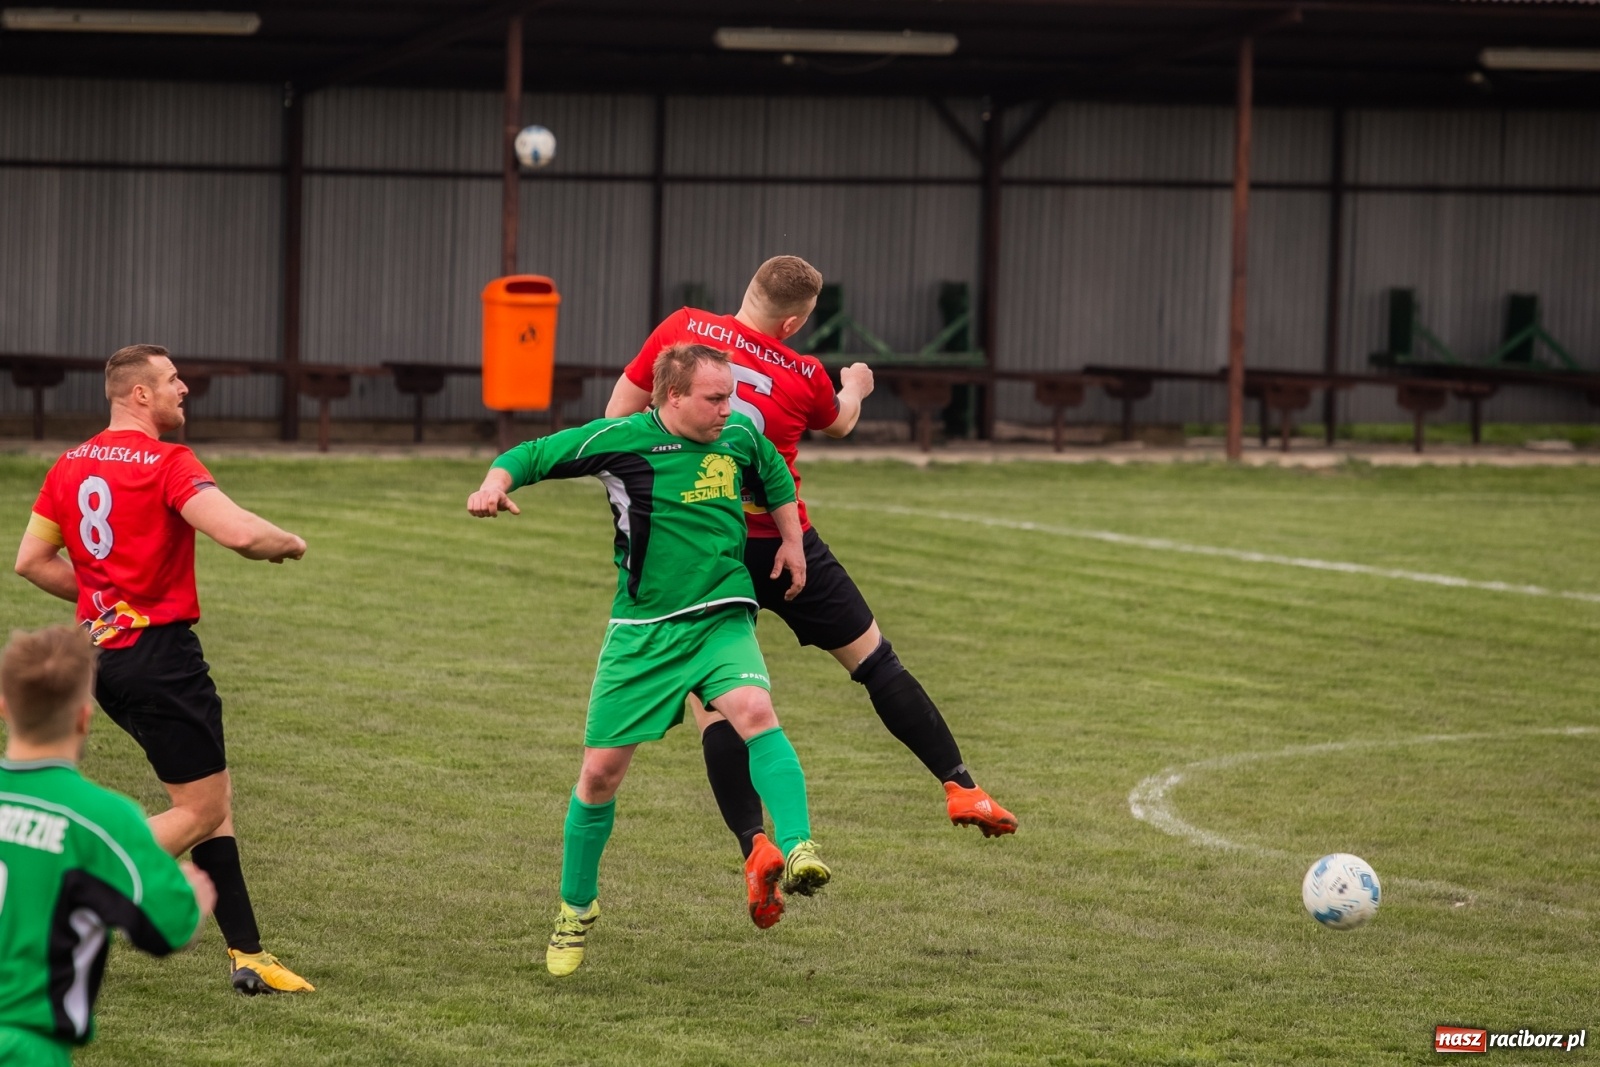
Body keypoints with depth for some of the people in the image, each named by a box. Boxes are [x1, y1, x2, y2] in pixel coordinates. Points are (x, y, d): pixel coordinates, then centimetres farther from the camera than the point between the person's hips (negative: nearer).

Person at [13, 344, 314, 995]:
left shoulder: (70, 466, 11)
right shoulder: (167, 464, -14)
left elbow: (31, 560, 14)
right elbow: (239, 533, -26)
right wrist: (288, 543, -6)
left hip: (103, 650, 9)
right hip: (160, 653, -9)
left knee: (213, 796, 15)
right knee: (202, 812, -1)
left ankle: (246, 957, 14)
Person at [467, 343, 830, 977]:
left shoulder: (740, 436, 3)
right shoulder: (621, 440, -8)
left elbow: (776, 479, 26)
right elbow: (530, 456, -2)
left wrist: (791, 541, 19)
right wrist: (495, 484, -21)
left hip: (721, 618, 1)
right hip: (642, 631, -1)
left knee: (754, 711, -31)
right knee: (600, 771, 2)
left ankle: (797, 852, -36)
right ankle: (576, 908, 23)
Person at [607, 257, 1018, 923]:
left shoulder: (681, 330, -2)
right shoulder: (804, 377, -1)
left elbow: (617, 417, 3)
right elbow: (839, 423, 23)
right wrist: (856, 388, 45)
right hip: (783, 543, 0)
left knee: (715, 704, 0)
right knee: (872, 657, 15)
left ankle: (754, 843, -17)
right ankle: (960, 786, 17)